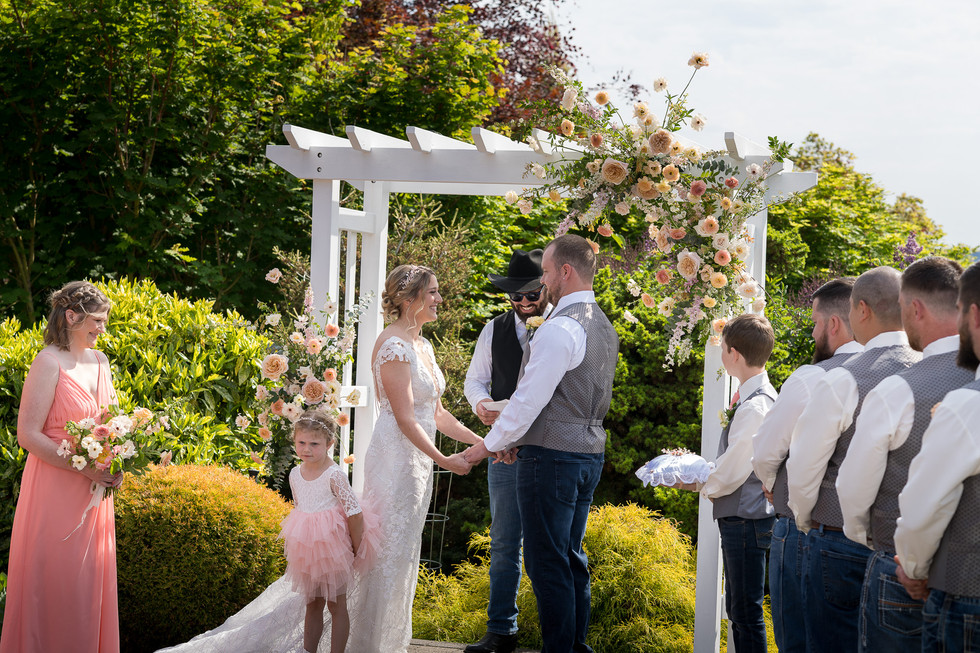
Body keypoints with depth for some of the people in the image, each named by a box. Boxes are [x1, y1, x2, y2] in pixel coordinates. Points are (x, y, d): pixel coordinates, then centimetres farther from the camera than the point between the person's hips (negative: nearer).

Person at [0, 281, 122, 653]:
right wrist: (85, 469, -20)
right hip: (57, 489, -7)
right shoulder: (49, 363, -13)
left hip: (95, 492, 7)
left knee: (91, 581, 13)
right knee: (57, 584, 1)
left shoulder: (99, 361, 9)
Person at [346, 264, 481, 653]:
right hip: (396, 457, -9)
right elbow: (404, 417, -18)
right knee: (390, 551, -5)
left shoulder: (422, 346, 14)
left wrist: (482, 442, 9)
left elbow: (436, 414, 16)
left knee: (405, 551, 14)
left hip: (419, 458, 9)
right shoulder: (393, 345, -15)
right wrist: (442, 460, -19)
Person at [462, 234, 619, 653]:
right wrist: (515, 439, 18)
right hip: (590, 452, 10)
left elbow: (529, 399, -17)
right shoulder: (604, 327, 13)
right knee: (572, 558, 17)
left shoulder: (559, 329, -17)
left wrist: (491, 444, -4)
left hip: (552, 458, -9)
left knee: (547, 564, -3)